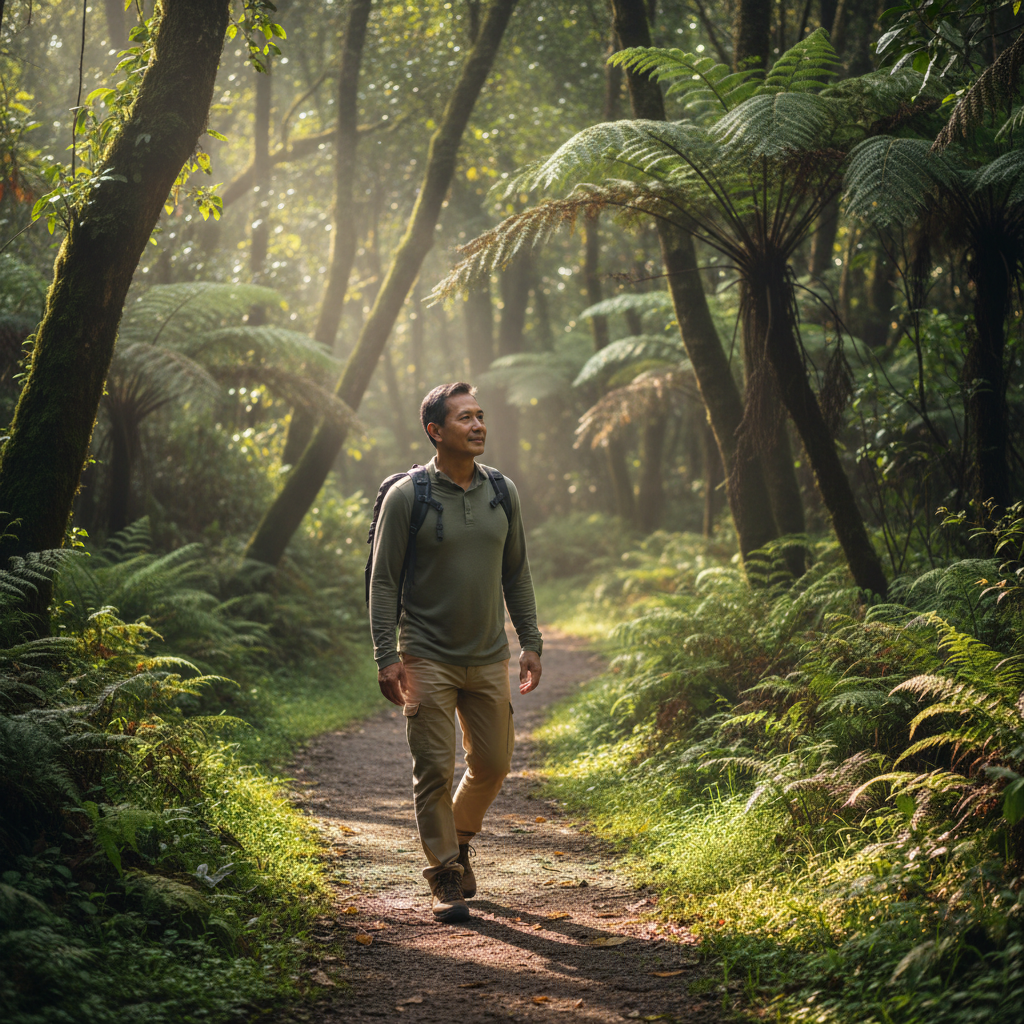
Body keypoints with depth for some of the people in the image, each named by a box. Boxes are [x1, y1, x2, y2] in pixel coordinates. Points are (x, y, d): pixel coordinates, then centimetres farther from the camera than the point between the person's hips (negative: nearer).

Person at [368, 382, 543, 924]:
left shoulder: (502, 492, 5)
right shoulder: (407, 496, -9)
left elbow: (516, 573, 14)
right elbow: (383, 582, -7)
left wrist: (530, 642, 9)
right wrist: (387, 657, -13)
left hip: (489, 658, 5)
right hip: (428, 659, -4)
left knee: (493, 764, 10)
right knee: (434, 770, -3)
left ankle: (459, 840, 36)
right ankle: (444, 874, 10)